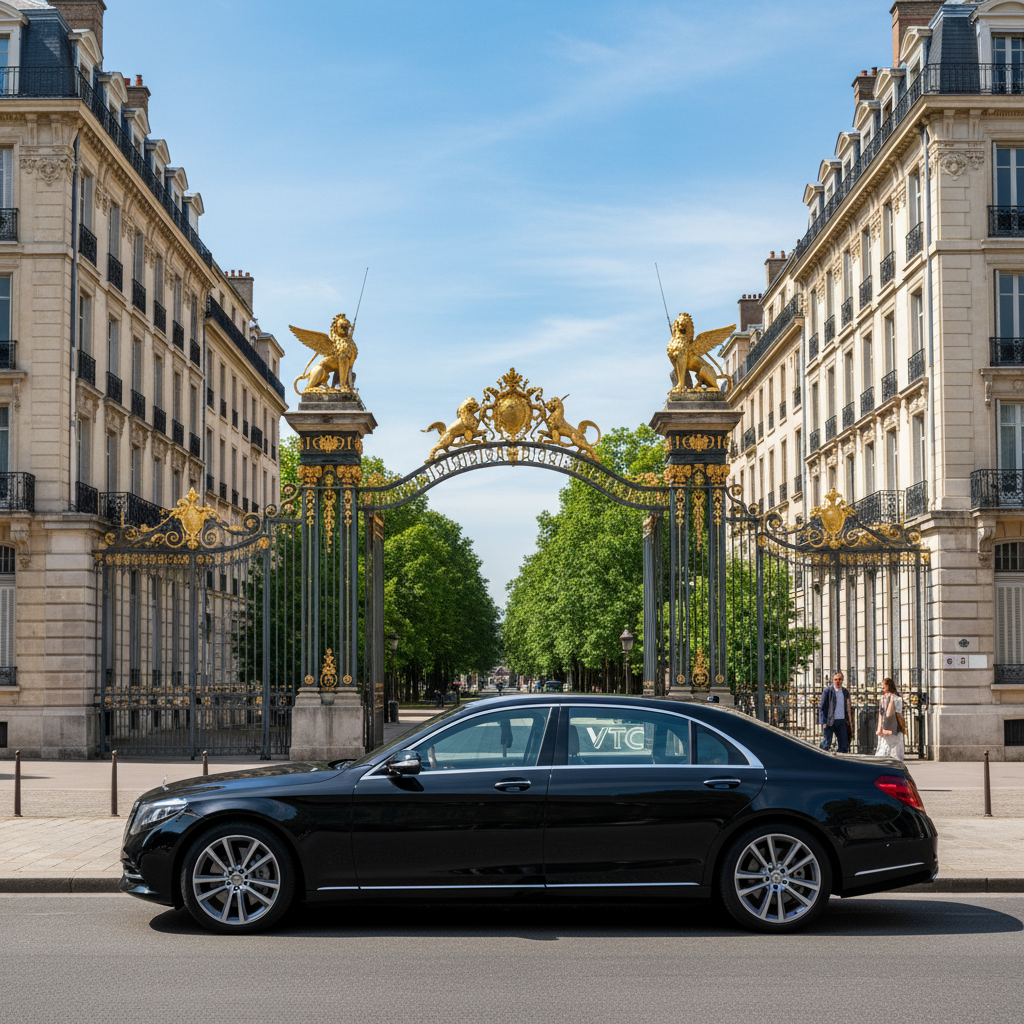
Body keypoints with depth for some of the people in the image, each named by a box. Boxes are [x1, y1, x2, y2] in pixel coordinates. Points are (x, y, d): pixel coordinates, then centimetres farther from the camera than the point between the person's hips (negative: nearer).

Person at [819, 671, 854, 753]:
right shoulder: (828, 691, -3)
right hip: (830, 721, -4)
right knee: (827, 743, -5)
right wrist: (824, 722, -11)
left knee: (844, 744, 3)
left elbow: (849, 708, 14)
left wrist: (850, 723, 8)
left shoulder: (845, 692, 9)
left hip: (842, 721, 4)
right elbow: (822, 707, -4)